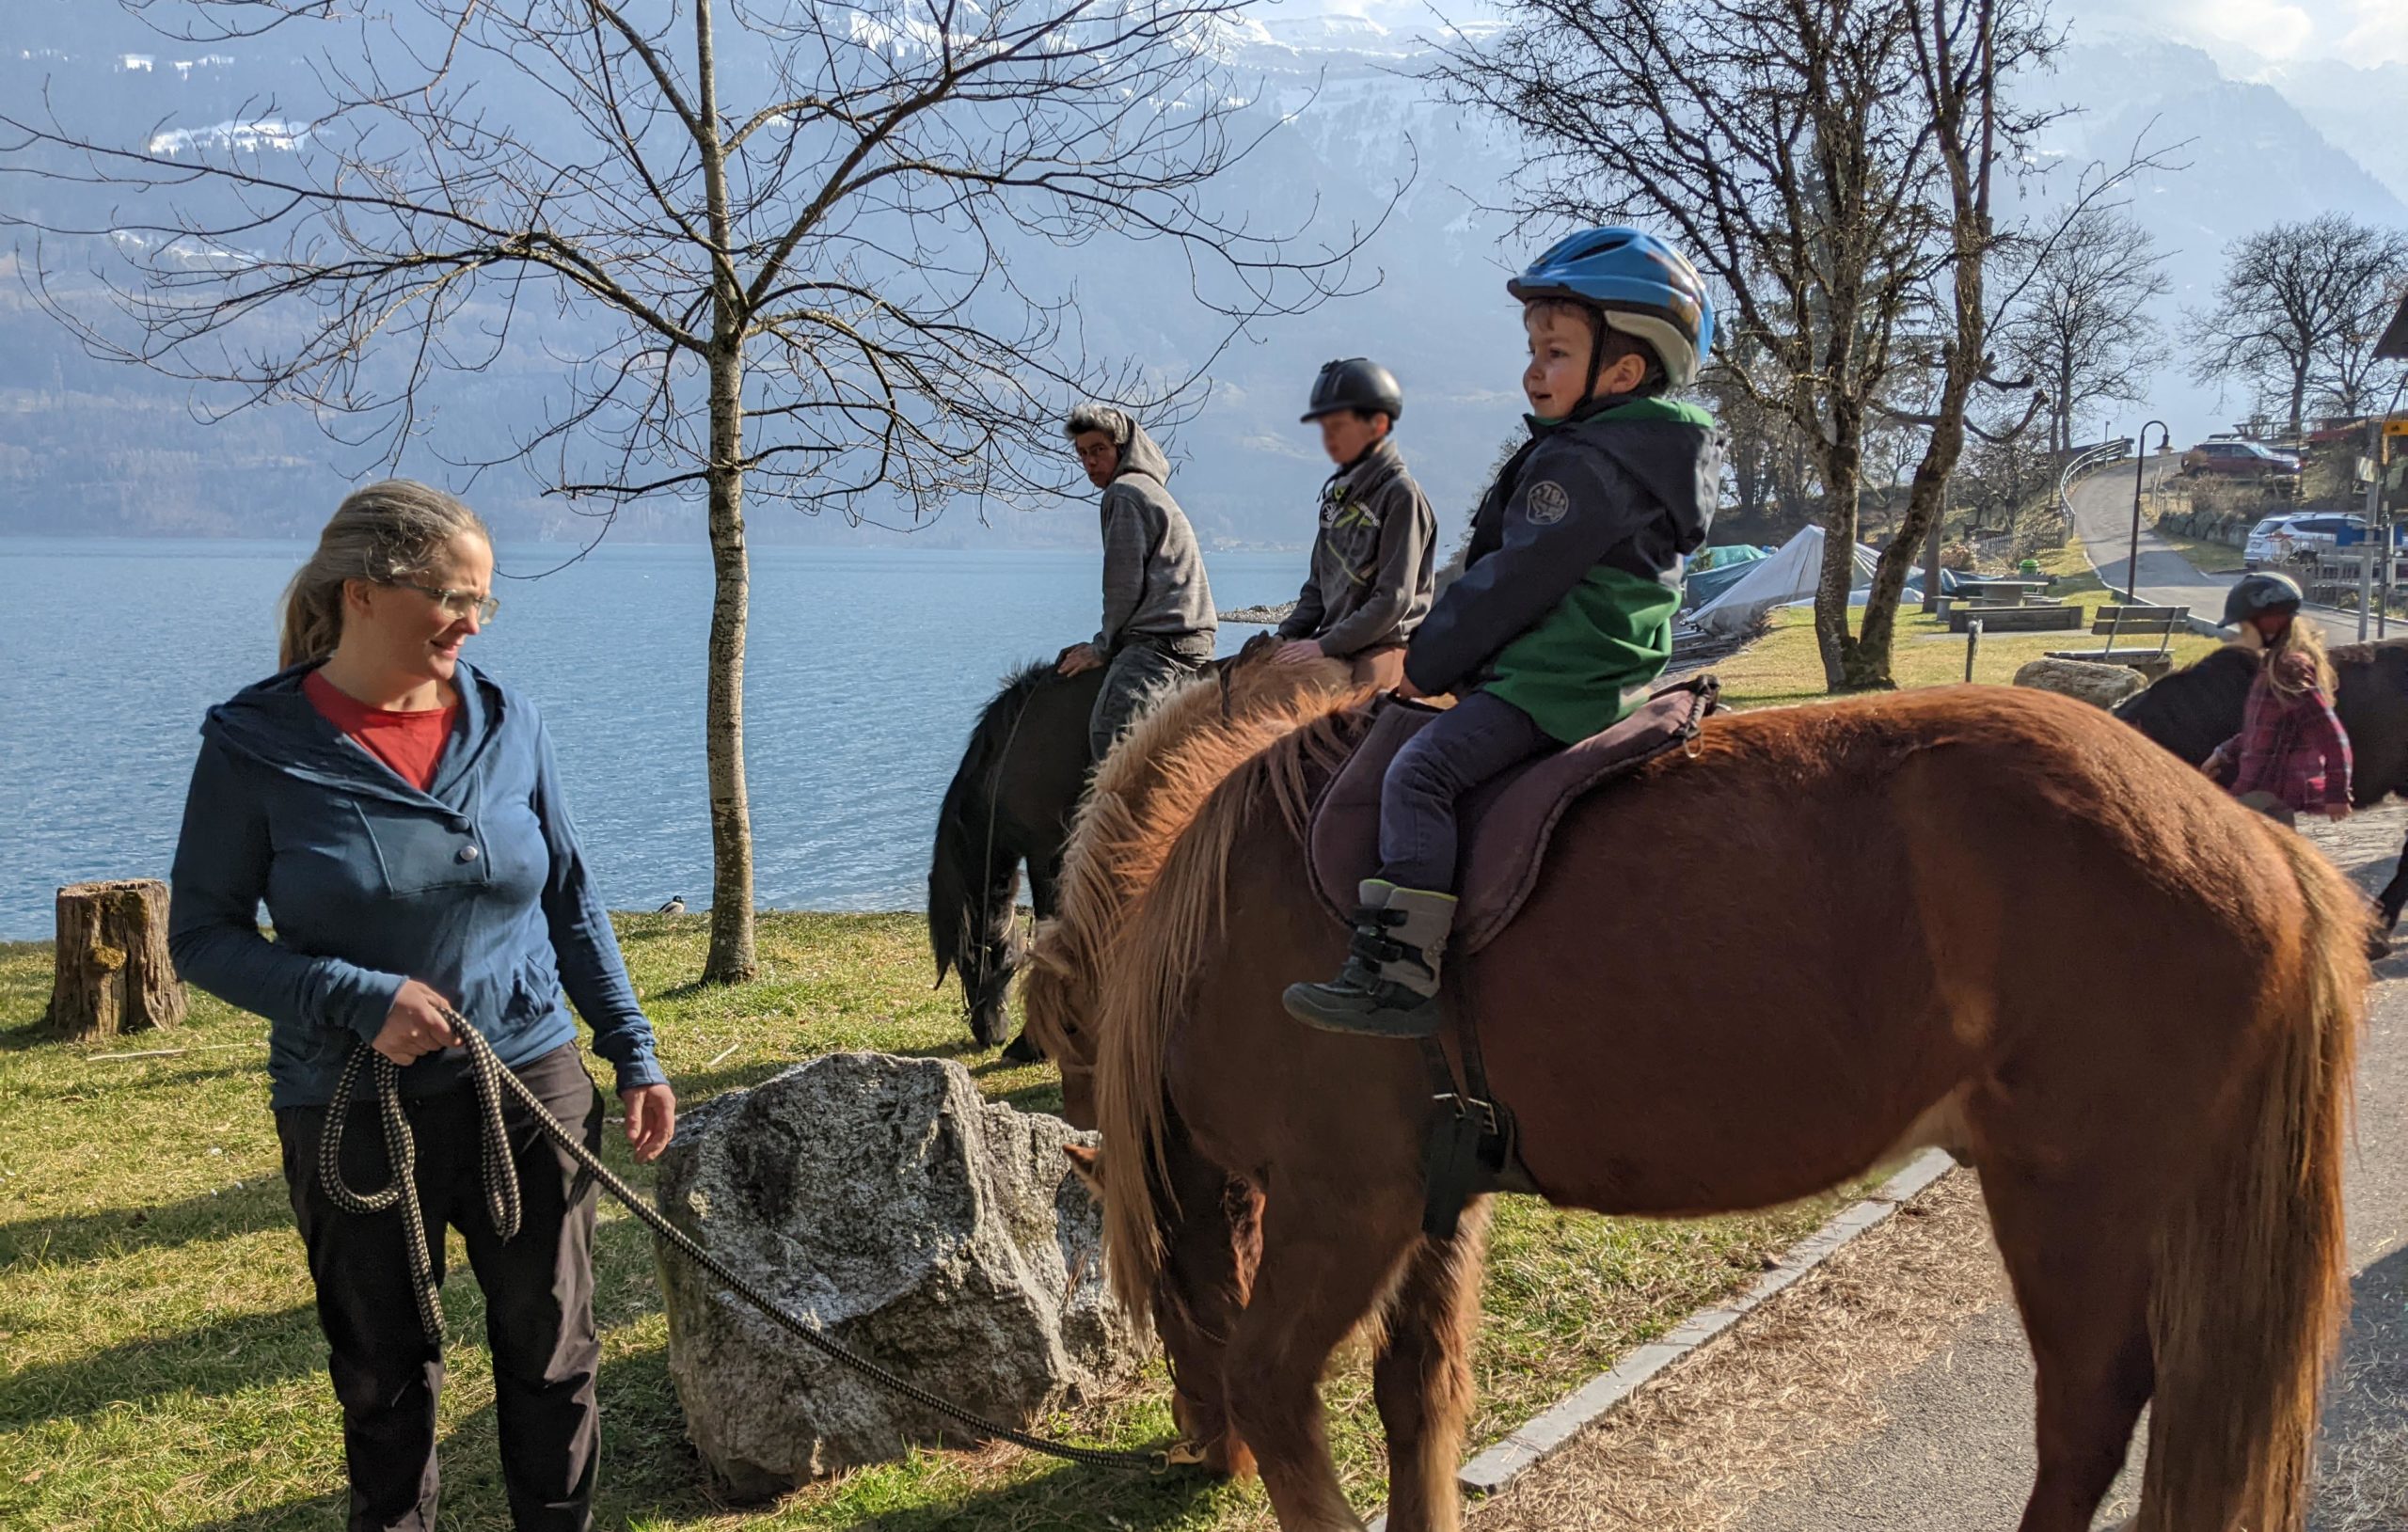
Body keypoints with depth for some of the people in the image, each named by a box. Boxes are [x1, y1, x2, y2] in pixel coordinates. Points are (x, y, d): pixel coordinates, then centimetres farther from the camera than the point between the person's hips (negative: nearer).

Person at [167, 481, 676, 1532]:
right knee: (383, 1377, 14)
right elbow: (202, 936, -6)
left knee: (552, 1354, 12)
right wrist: (359, 999, -20)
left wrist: (634, 1054, 3)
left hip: (530, 1088, 2)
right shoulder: (258, 745, -10)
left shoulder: (505, 724, -1)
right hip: (354, 1115, -2)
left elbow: (571, 902, 7)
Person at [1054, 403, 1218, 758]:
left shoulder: (1123, 493, -5)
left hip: (1164, 641, -11)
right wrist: (1104, 644, 24)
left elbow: (1124, 584, -11)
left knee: (1108, 730, -27)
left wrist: (1103, 646, -2)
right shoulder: (1148, 487, 27)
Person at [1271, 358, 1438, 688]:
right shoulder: (1337, 493, 17)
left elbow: (1394, 599, -15)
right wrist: (1287, 636, 4)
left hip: (1382, 651, -8)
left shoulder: (1400, 494, -8)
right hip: (1334, 649, 8)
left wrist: (1325, 646, -18)